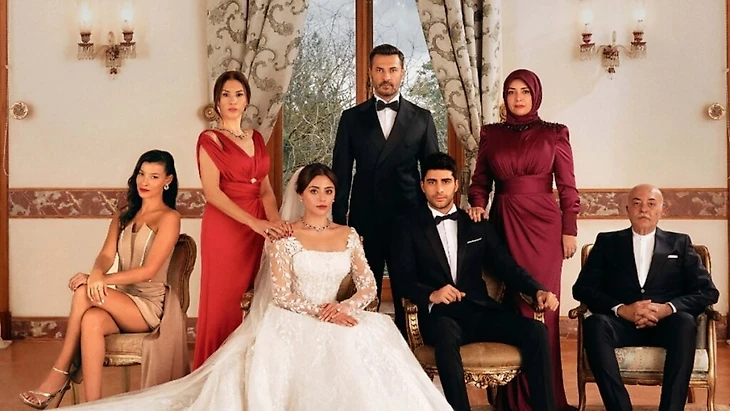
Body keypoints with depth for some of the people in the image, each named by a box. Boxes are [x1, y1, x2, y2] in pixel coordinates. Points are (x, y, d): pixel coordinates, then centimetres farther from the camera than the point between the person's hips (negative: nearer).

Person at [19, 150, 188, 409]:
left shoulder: (168, 218, -4)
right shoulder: (123, 216, 16)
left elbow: (149, 270, -14)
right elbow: (106, 255, 2)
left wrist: (103, 280, -24)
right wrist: (97, 274, -23)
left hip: (151, 306, -5)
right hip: (122, 303, 5)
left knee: (84, 291, -28)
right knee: (92, 321, -32)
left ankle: (60, 375, -20)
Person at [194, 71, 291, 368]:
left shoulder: (256, 138, 14)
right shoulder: (210, 139, -4)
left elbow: (265, 188, 9)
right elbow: (212, 192, -14)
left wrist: (274, 221, -11)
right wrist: (255, 222, -24)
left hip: (257, 228, 5)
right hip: (224, 227, -5)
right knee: (224, 301, -1)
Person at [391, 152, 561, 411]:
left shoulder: (477, 224, 16)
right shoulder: (409, 227, 7)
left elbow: (506, 266, 12)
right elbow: (403, 278, -3)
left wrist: (537, 291, -7)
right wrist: (431, 295, -24)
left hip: (479, 310, 4)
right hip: (439, 314, -3)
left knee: (536, 331, -21)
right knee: (446, 337, -39)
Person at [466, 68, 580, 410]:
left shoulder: (554, 134, 3)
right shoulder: (491, 134, 9)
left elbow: (567, 188, 2)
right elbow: (480, 181, 12)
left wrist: (569, 231, -2)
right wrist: (477, 205, -7)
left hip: (542, 225, -2)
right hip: (503, 224, 2)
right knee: (507, 302, 2)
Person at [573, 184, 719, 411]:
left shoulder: (679, 243, 19)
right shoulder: (608, 242, 17)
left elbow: (708, 292, 8)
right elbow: (581, 288, 5)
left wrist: (667, 308, -11)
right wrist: (622, 309, -13)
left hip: (666, 325, 0)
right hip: (622, 323, 0)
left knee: (685, 322, -33)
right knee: (594, 324, -33)